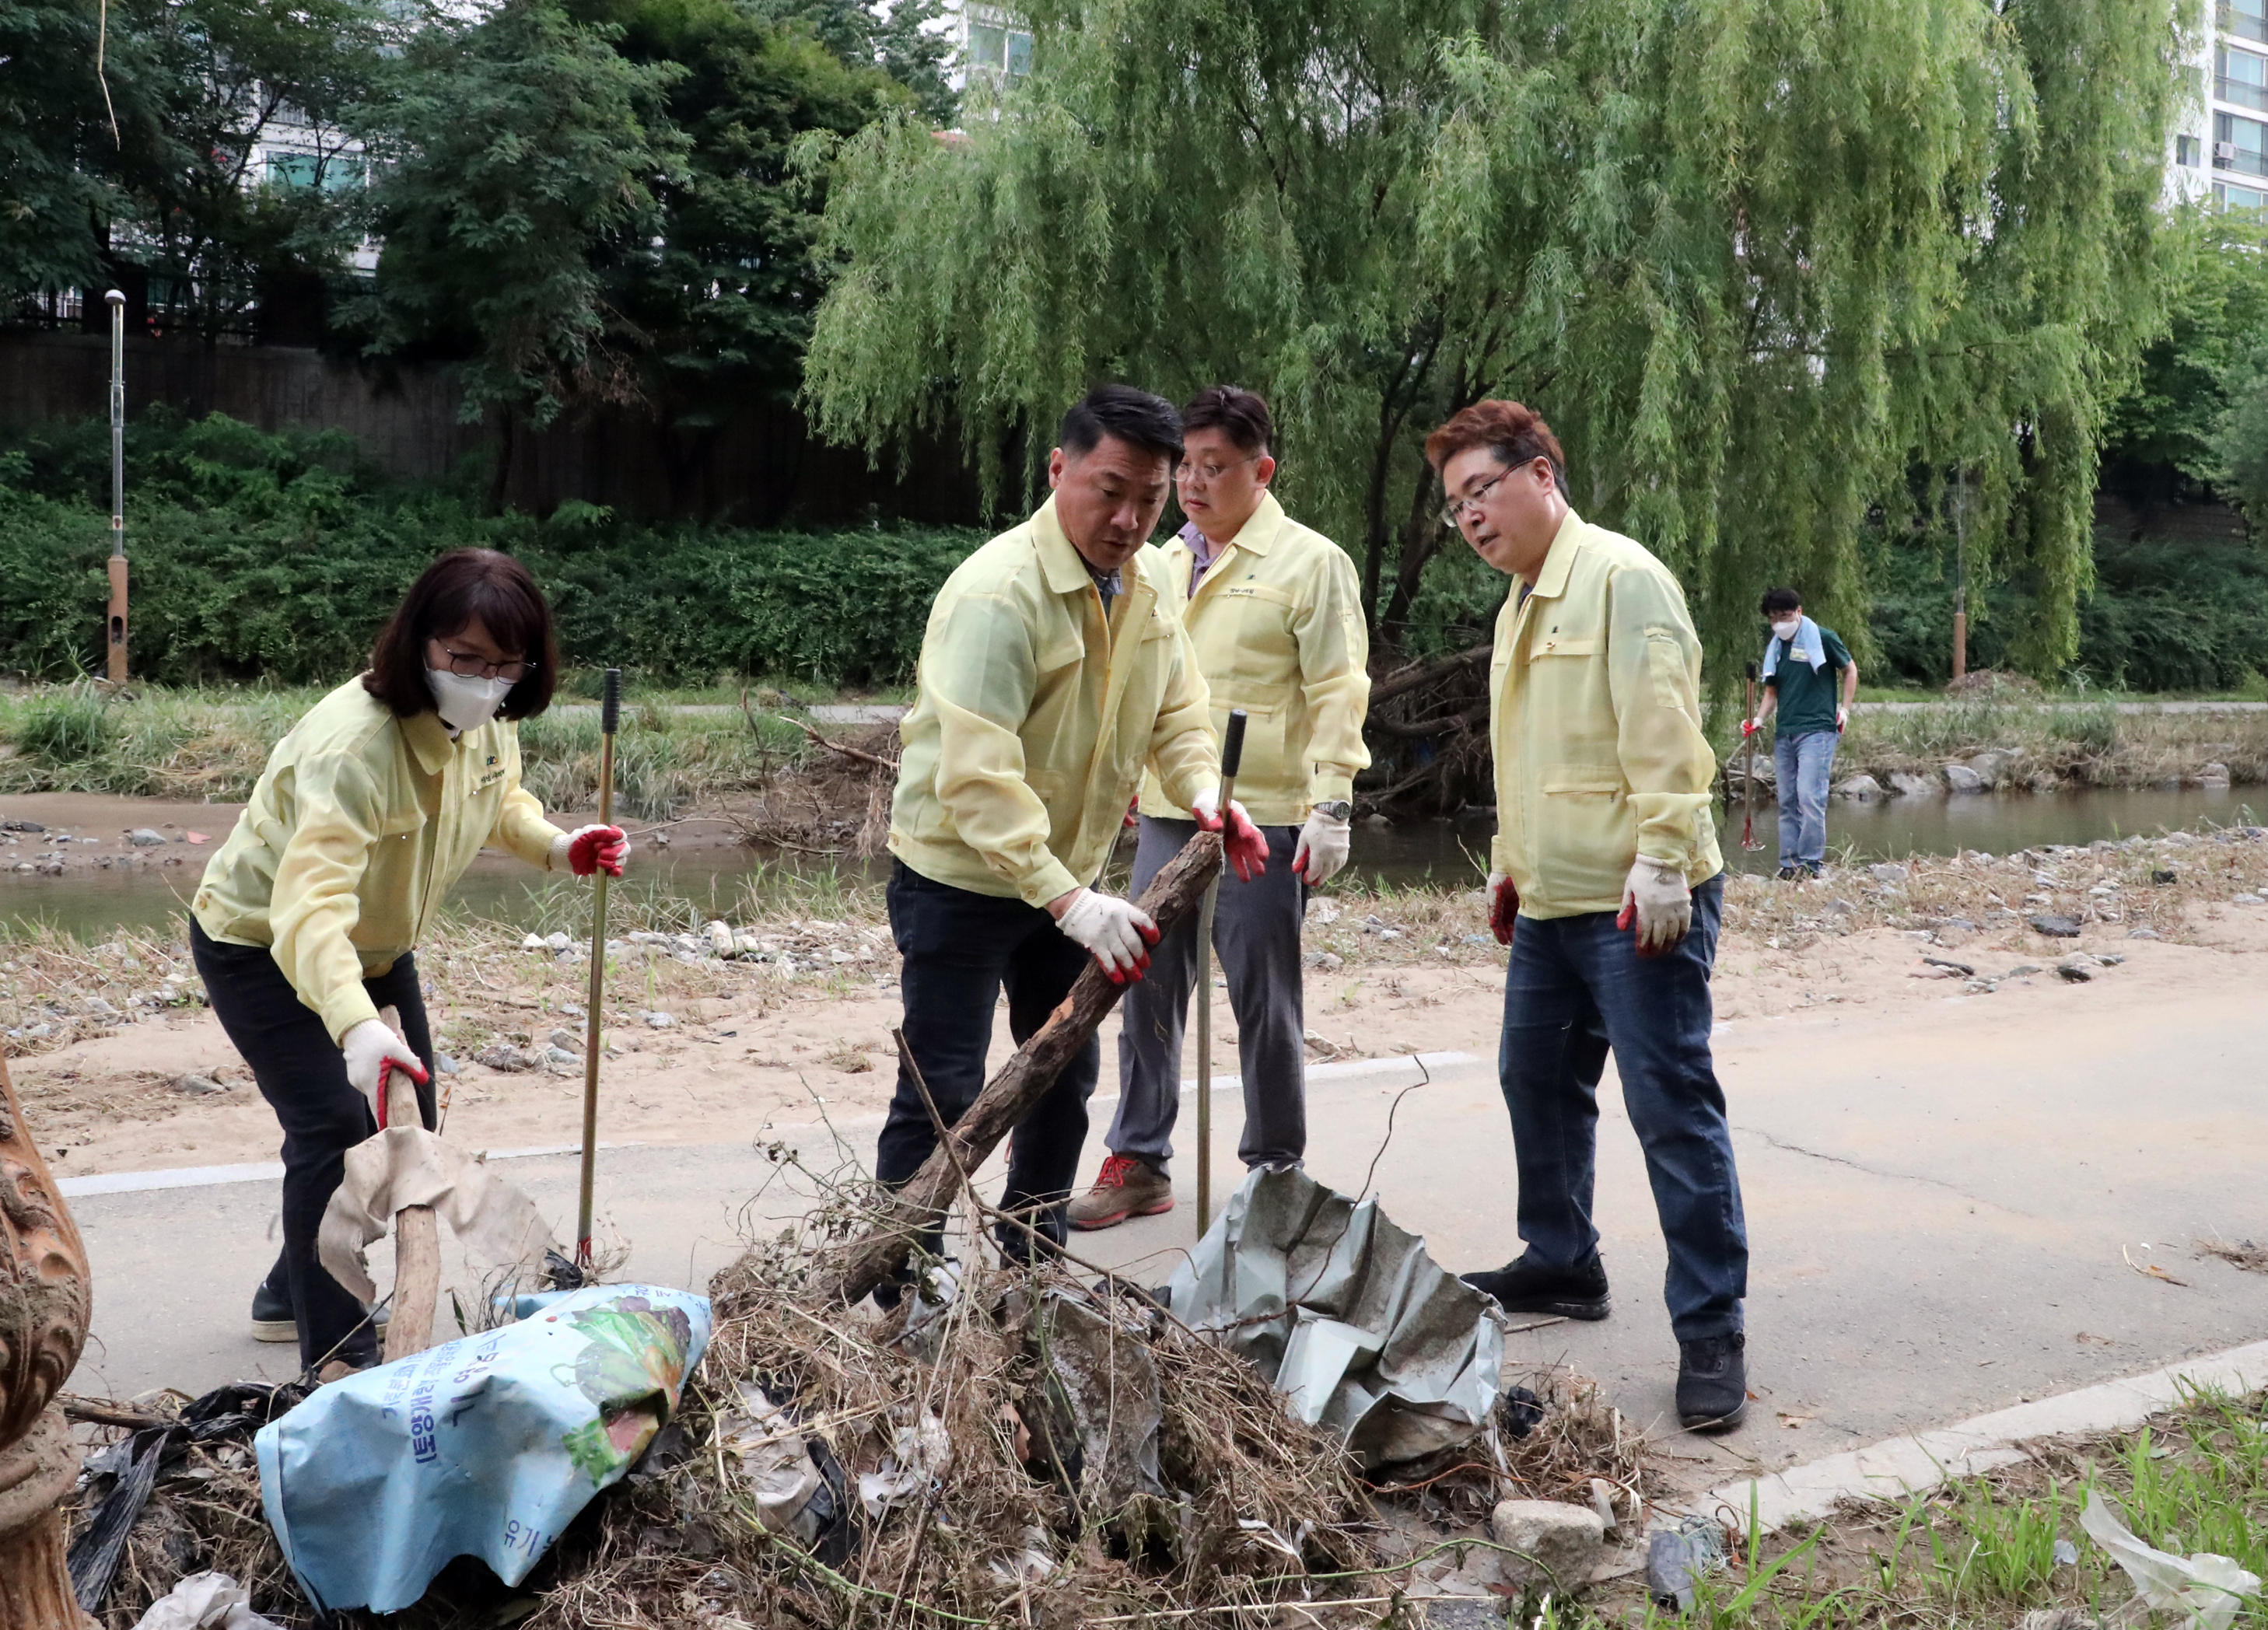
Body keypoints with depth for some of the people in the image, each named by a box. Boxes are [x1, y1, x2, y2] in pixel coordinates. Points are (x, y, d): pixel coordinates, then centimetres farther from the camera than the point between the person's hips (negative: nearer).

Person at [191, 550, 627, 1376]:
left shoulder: (488, 721, -15)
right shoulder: (351, 743, -40)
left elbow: (499, 798, 10)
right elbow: (310, 903, -52)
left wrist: (557, 846, -11)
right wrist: (356, 1026, -67)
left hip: (375, 942, 8)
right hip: (262, 944, -8)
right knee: (335, 1125, -19)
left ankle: (292, 1294, 34)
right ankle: (337, 1356, -6)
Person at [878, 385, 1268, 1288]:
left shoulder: (1150, 580, -1)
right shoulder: (998, 592, -27)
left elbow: (1179, 710, 7)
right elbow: (979, 780, -33)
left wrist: (1206, 794, -15)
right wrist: (1072, 904, -39)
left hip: (1066, 876, 8)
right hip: (960, 875, -8)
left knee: (1065, 1078, 17)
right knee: (942, 1096, -5)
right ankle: (899, 1299, 8)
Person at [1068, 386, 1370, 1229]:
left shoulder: (1310, 562, -4)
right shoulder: (1162, 565, 15)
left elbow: (1337, 692, -8)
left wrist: (1331, 807, -14)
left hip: (1262, 820, -6)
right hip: (1165, 814, 6)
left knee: (1265, 1003, 3)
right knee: (1148, 993, 8)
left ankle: (1276, 1173, 17)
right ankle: (1138, 1162, 20)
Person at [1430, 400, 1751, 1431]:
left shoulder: (1621, 577, -11)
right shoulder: (1520, 605, 18)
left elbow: (1663, 731, -19)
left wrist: (1661, 858, -23)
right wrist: (1509, 864, 25)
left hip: (1637, 902, -10)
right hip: (1552, 901, 10)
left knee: (1671, 1106, -6)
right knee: (1537, 1082, 17)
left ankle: (1711, 1330, 1)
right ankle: (1561, 1265, 35)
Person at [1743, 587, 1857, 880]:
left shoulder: (1823, 639, -3)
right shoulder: (1775, 649, 13)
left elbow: (1850, 670, 8)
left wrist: (1844, 708, -1)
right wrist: (1758, 720, 2)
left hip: (1817, 730, -6)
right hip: (1784, 733, 6)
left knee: (1809, 797, -16)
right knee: (1787, 801, 6)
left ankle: (1811, 861, -12)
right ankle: (1789, 864, 10)